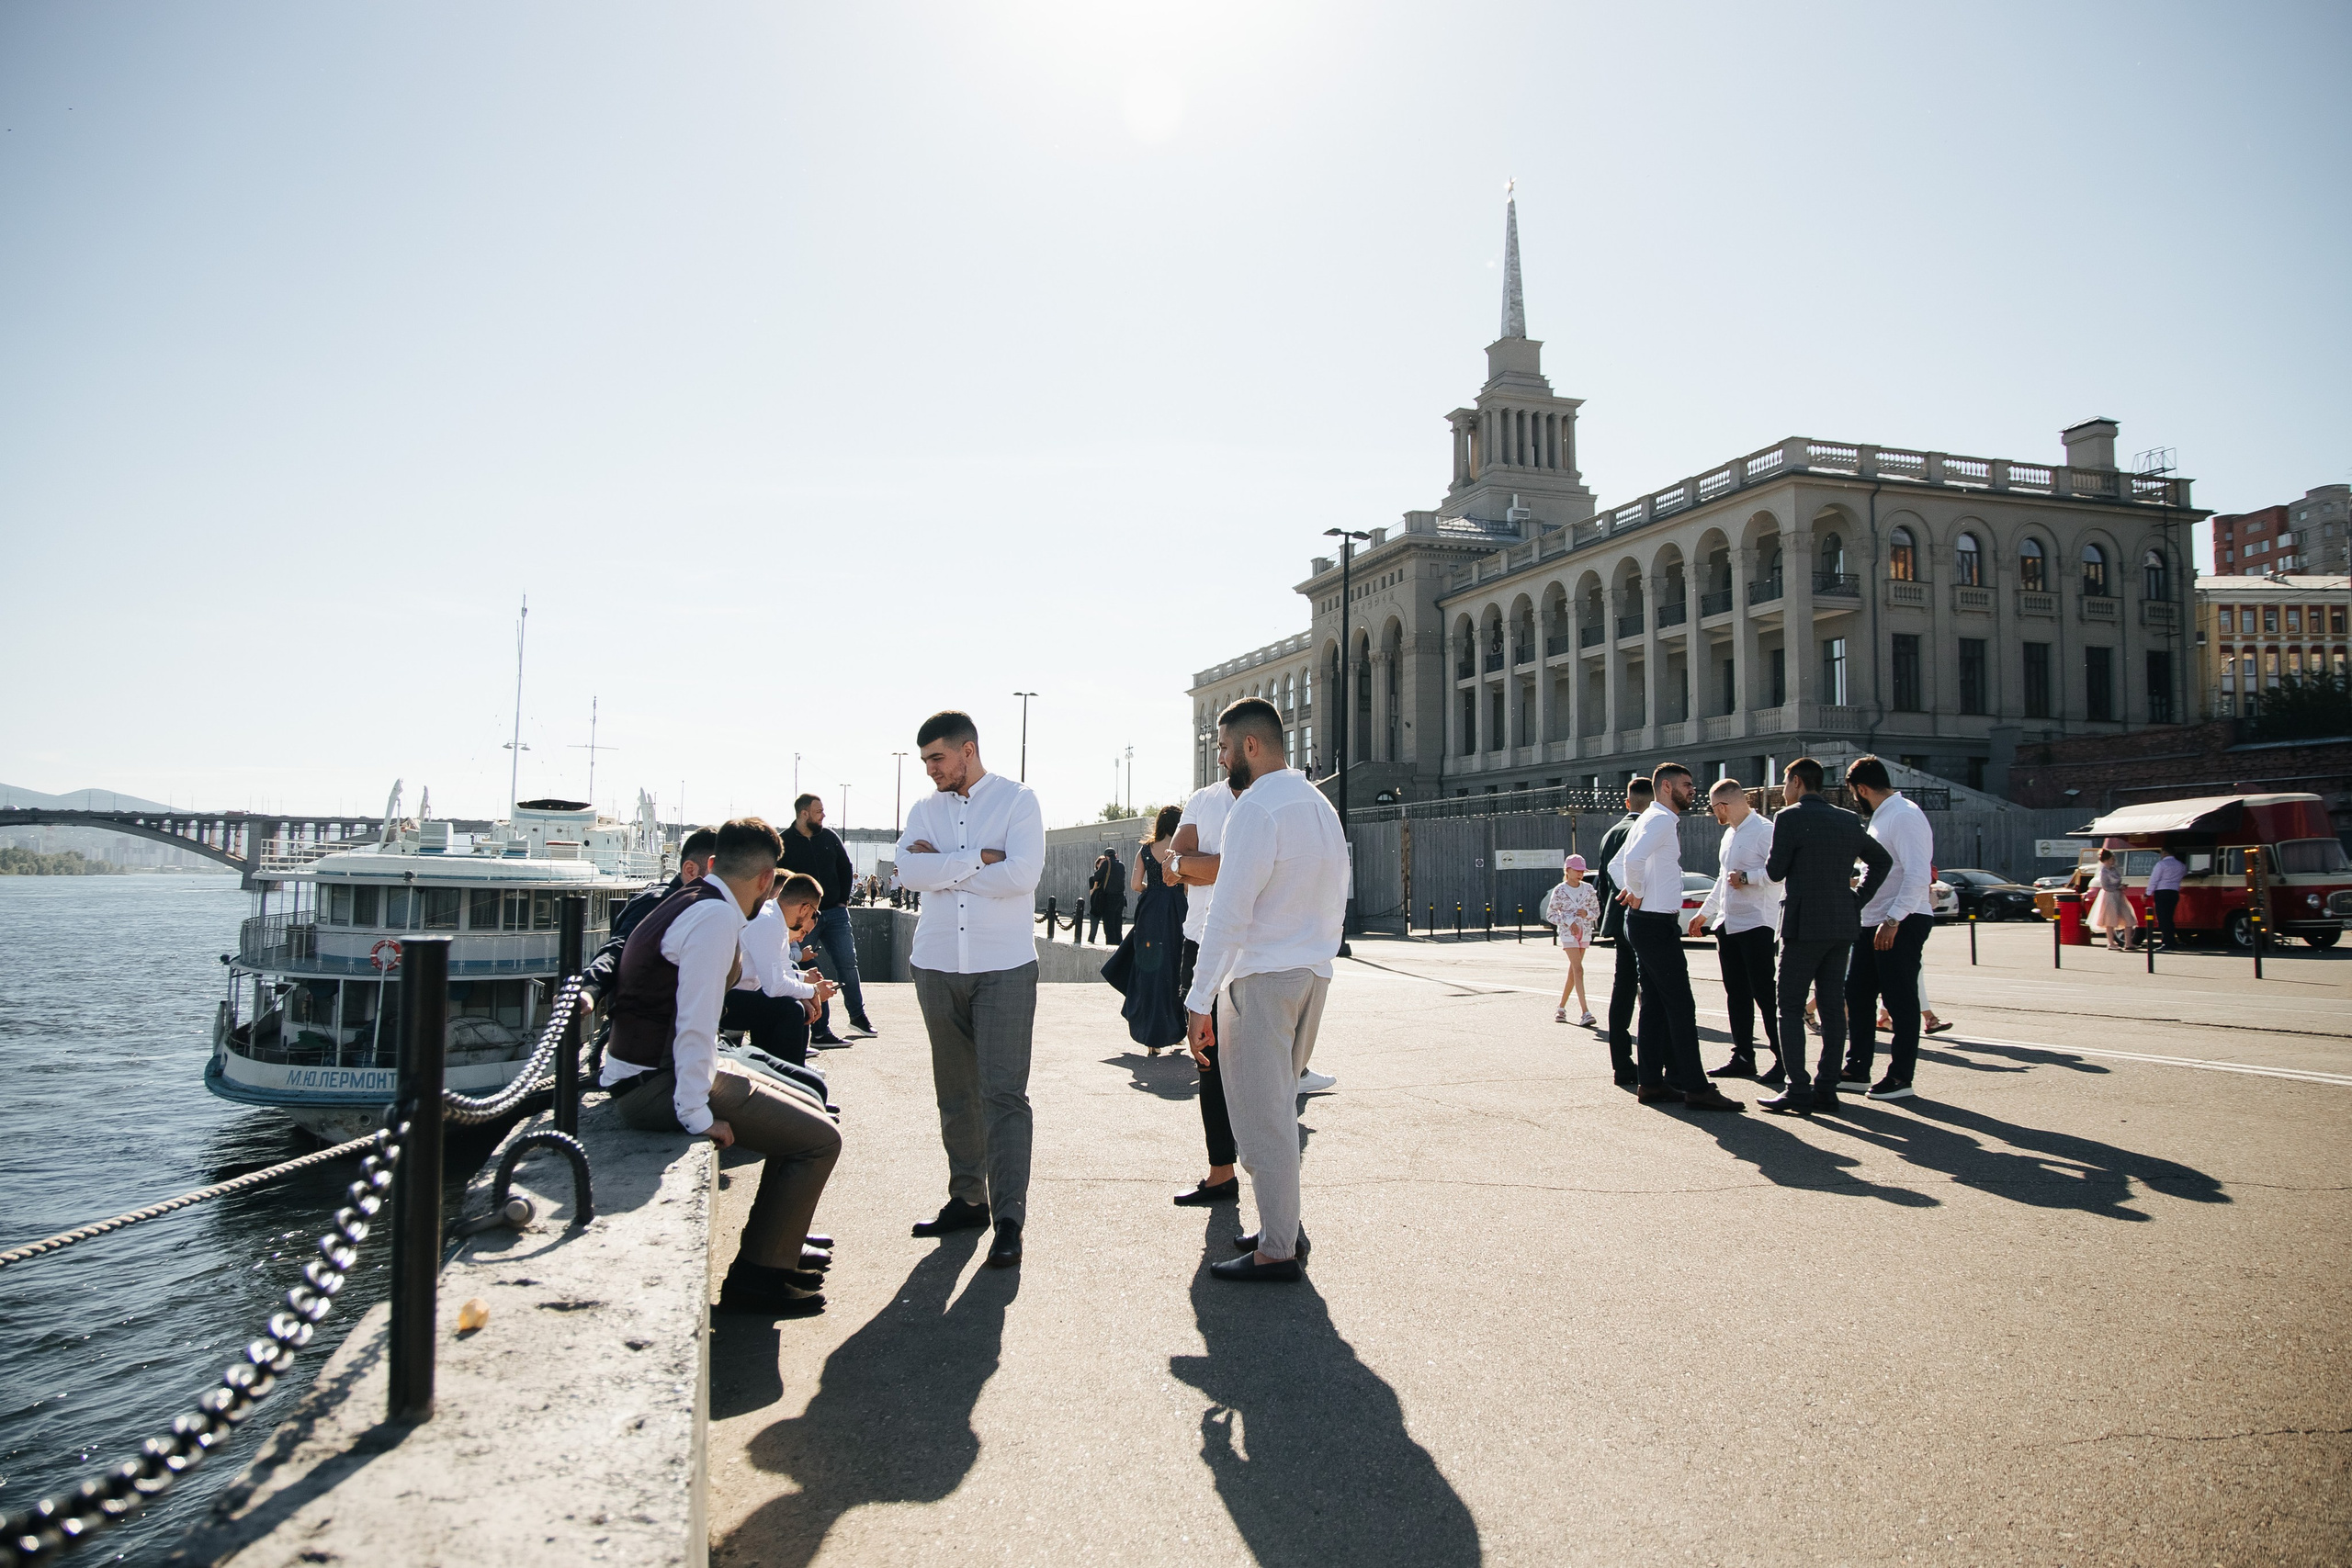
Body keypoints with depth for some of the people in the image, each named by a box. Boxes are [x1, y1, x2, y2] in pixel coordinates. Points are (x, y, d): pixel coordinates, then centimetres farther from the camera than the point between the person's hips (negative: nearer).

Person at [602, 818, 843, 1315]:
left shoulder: (691, 902, 13)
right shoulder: (717, 916, -18)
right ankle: (755, 1278, -2)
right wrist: (697, 1115, -22)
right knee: (819, 1138, -12)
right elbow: (695, 1023, -25)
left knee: (808, 1111, 16)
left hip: (654, 1071, 10)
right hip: (655, 1085, -10)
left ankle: (776, 1248, 25)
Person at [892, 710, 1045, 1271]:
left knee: (1003, 1092, -8)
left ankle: (1010, 1218, -5)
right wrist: (979, 859, -14)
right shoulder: (925, 809, 10)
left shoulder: (1017, 800, -1)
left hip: (1004, 967, -5)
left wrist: (943, 867, -9)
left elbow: (1022, 873, -17)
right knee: (955, 1093, 12)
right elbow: (909, 871, -8)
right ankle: (967, 1199, 23)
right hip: (937, 966, 5)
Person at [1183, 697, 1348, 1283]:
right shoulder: (1321, 805, 13)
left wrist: (1199, 1002, -17)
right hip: (1314, 975, 9)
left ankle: (1277, 1251, 6)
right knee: (1279, 1106, 19)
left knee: (1260, 1115, -1)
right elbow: (1337, 902, 17)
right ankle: (1285, 1225, 27)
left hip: (1262, 978, -9)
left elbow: (1229, 916, -20)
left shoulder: (1255, 809, -15)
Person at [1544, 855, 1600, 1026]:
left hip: (1584, 933, 5)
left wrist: (1586, 913, -11)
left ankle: (1561, 1008, 23)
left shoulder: (1589, 889, 4)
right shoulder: (1559, 891, -6)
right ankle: (1586, 1013, -19)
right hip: (1568, 933, -5)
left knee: (1573, 972, 10)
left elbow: (1597, 912, 10)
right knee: (1578, 969, -14)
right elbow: (1550, 914, -2)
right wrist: (1568, 922, -14)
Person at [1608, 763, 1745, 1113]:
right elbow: (1633, 859, -31)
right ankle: (1695, 1087, -6)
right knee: (1681, 1004, -8)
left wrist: (1632, 891, 8)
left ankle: (1651, 1082, 14)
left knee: (1655, 1003, 11)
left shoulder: (1654, 819, 18)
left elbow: (1616, 864, 22)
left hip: (1647, 923, 10)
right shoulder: (1661, 820, -13)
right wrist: (1637, 894, -16)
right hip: (1657, 923, -10)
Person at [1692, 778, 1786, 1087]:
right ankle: (1742, 1057, 17)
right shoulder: (1730, 834, 18)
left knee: (1765, 993, -8)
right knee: (1736, 994, 11)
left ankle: (1784, 1061, -3)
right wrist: (1705, 912, 32)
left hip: (1757, 924, -9)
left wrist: (1747, 877, -18)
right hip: (1728, 923, 9)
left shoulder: (1764, 830, -11)